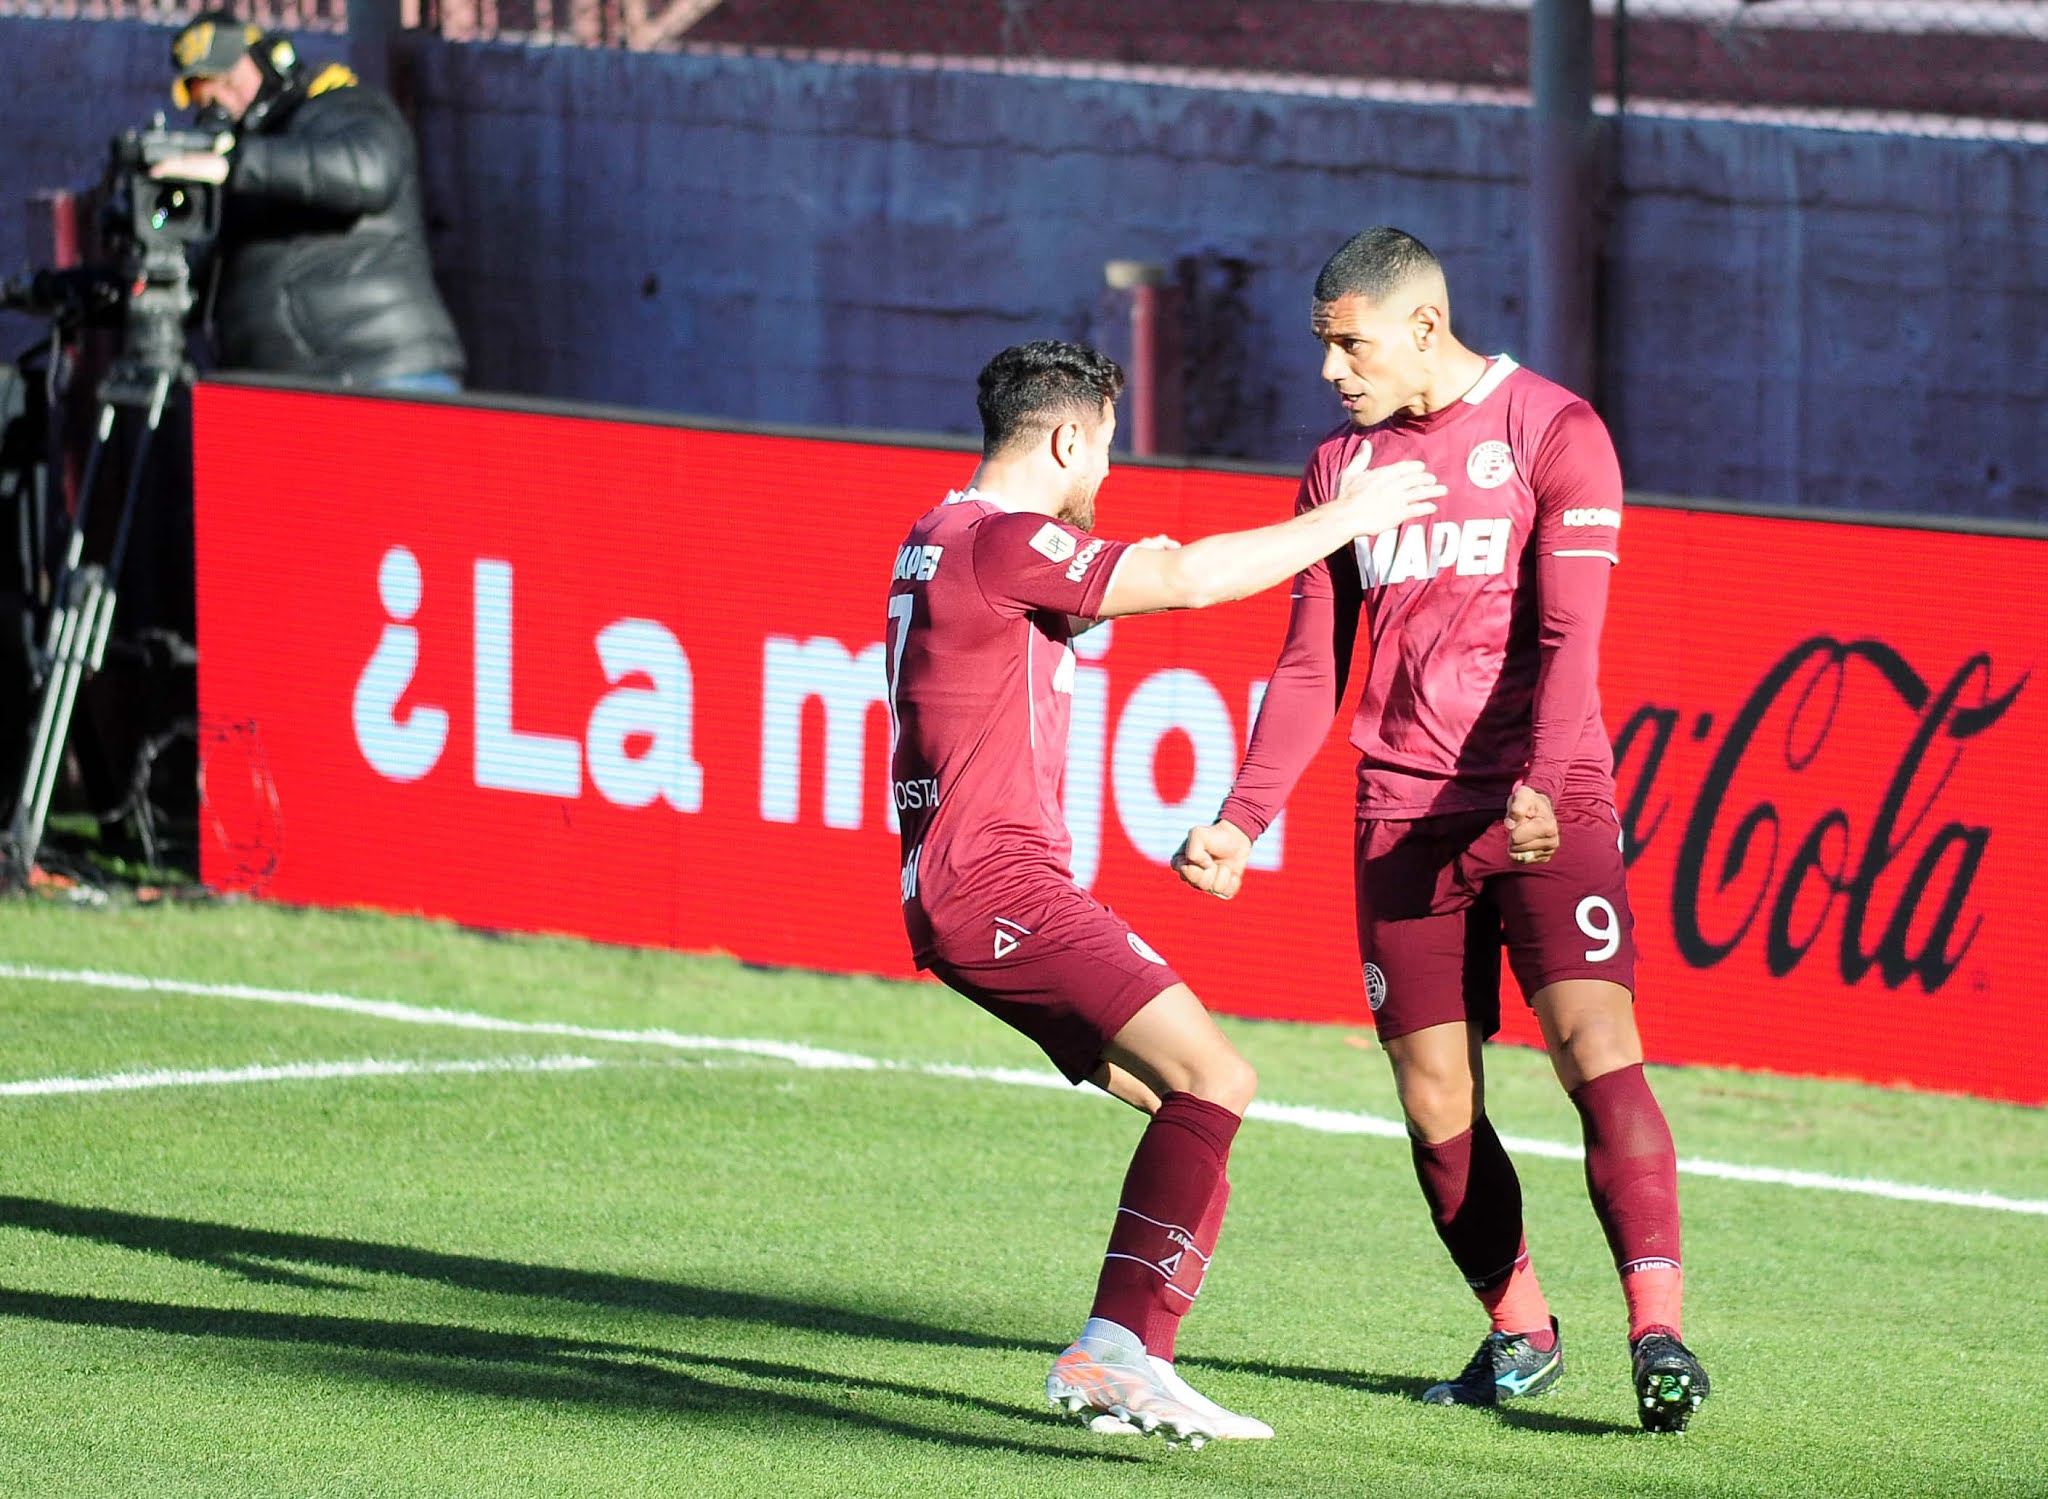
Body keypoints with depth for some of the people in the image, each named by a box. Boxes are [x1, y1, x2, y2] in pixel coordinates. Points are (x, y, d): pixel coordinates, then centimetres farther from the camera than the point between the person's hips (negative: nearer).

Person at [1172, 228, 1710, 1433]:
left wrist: (1541, 787, -27)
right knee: (1437, 1101, 1)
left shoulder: (1553, 432, -3)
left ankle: (1660, 1331, -25)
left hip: (1550, 804, -5)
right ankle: (1520, 1333, 15)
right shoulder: (1341, 469, 13)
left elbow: (1567, 636, -13)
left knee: (1595, 1043, -19)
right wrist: (1242, 822, 4)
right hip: (1403, 822, 5)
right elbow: (1311, 674, 16)